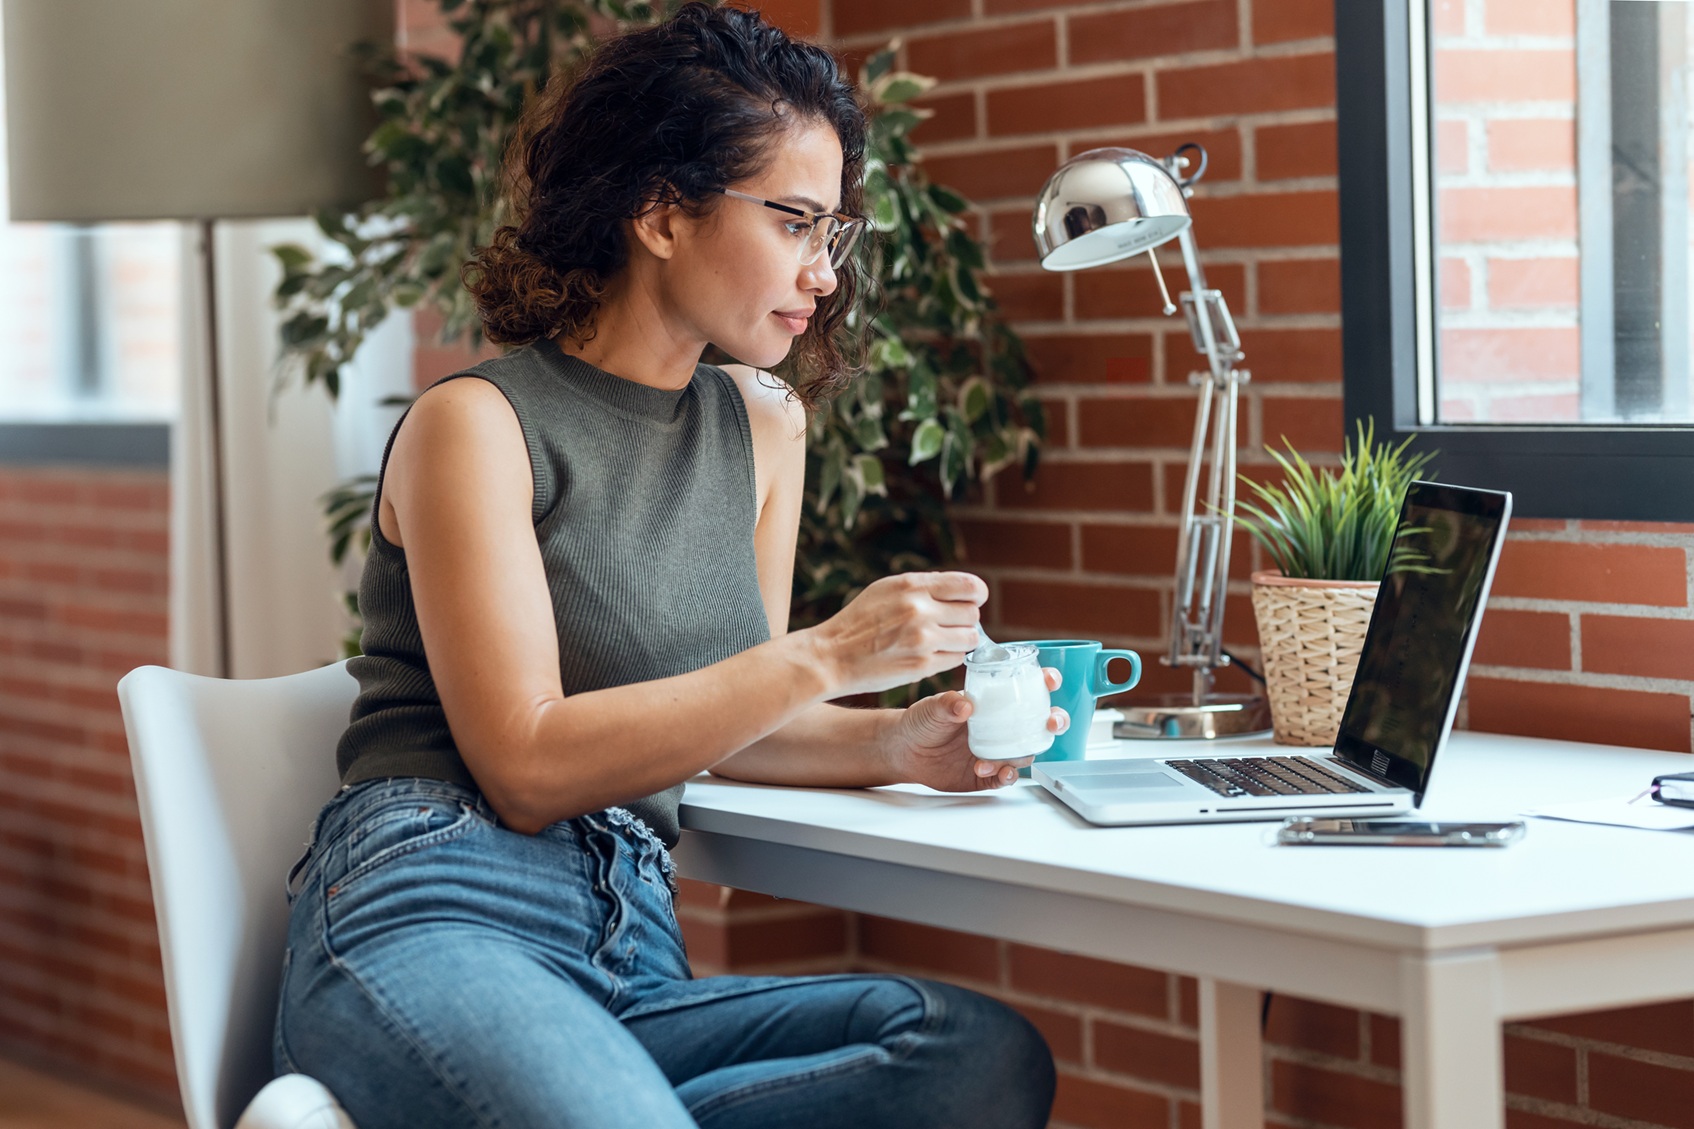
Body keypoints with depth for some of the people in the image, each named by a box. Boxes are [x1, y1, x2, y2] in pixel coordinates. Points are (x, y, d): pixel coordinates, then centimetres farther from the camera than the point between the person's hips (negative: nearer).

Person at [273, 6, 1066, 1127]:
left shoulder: (761, 431, 17)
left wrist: (896, 741, 2)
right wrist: (824, 658, -14)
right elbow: (529, 766, -10)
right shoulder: (476, 426, -3)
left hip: (631, 950, 8)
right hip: (431, 929, -8)